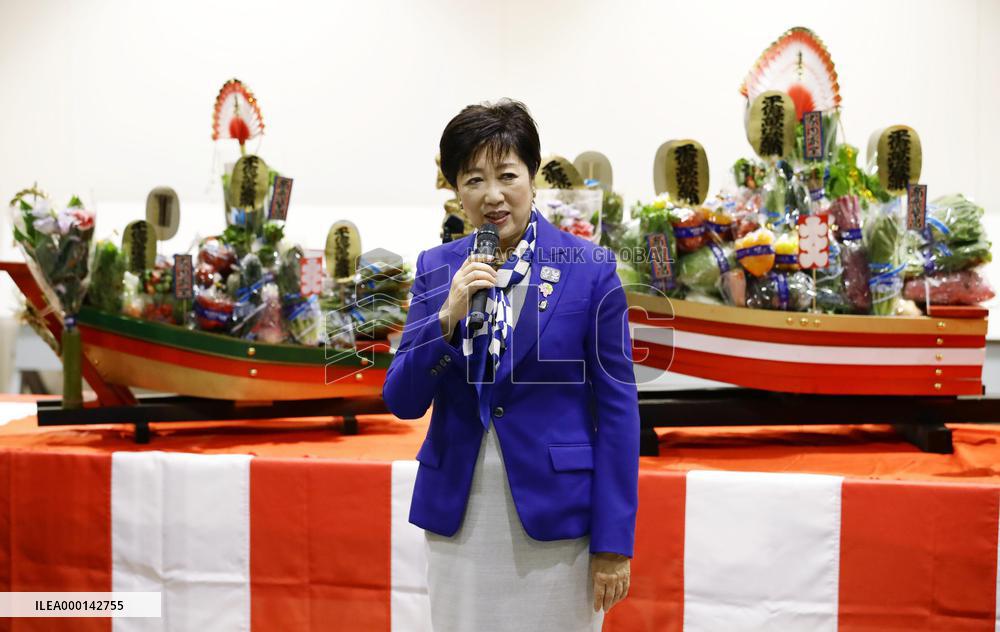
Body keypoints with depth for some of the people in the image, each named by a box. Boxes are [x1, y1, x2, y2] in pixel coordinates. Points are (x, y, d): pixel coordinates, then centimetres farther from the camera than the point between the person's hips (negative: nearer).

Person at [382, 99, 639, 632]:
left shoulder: (590, 269, -6)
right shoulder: (436, 269, 4)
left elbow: (617, 409, -5)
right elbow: (402, 402, 0)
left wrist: (614, 544, -8)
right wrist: (449, 315, -16)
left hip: (555, 519, -3)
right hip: (458, 517, 3)